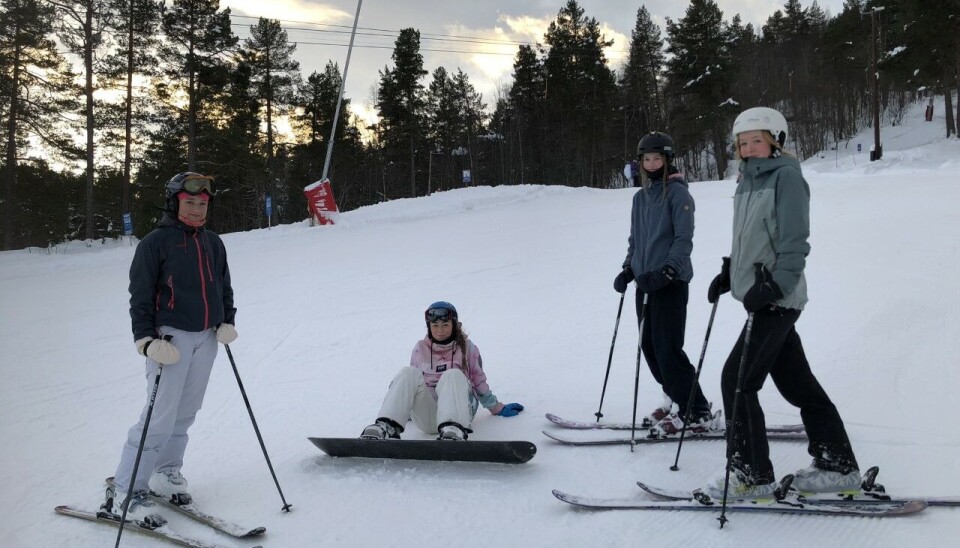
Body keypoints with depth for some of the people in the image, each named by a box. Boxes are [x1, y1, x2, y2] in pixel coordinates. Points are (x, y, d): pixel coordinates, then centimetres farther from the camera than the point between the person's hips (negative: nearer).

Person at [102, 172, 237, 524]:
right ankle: (124, 493, -3)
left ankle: (165, 473, 24)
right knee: (160, 417, -10)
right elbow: (141, 295, -7)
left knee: (186, 413, 10)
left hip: (206, 337, 6)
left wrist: (227, 322, 7)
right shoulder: (156, 243, -4)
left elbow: (224, 287, 21)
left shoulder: (213, 243, 13)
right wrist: (147, 340, -16)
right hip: (171, 336, -6)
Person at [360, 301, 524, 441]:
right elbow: (412, 381, 26)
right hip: (426, 417, 2)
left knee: (452, 375, -32)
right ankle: (387, 427, -45)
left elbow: (479, 381, 19)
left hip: (457, 409, -2)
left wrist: (497, 408, 21)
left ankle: (452, 431, -61)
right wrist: (405, 411, 30)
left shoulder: (466, 347, 12)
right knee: (408, 373, -23)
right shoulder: (420, 348, 15)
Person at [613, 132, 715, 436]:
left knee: (668, 349, -10)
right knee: (649, 346, 7)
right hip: (646, 282, 7)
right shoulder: (640, 197, 15)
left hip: (671, 283, -7)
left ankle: (698, 413, -1)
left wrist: (667, 271, -24)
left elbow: (684, 239, -13)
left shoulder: (678, 193, -6)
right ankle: (676, 400, 20)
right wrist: (628, 269, 9)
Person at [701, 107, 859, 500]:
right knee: (797, 382, 13)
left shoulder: (786, 176, -9)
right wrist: (728, 273, 17)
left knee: (737, 379, -8)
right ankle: (839, 467, 23)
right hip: (761, 295, 9)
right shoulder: (749, 181, 16)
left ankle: (752, 475, 1)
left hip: (777, 299, -9)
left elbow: (795, 241, -17)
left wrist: (775, 285, -25)